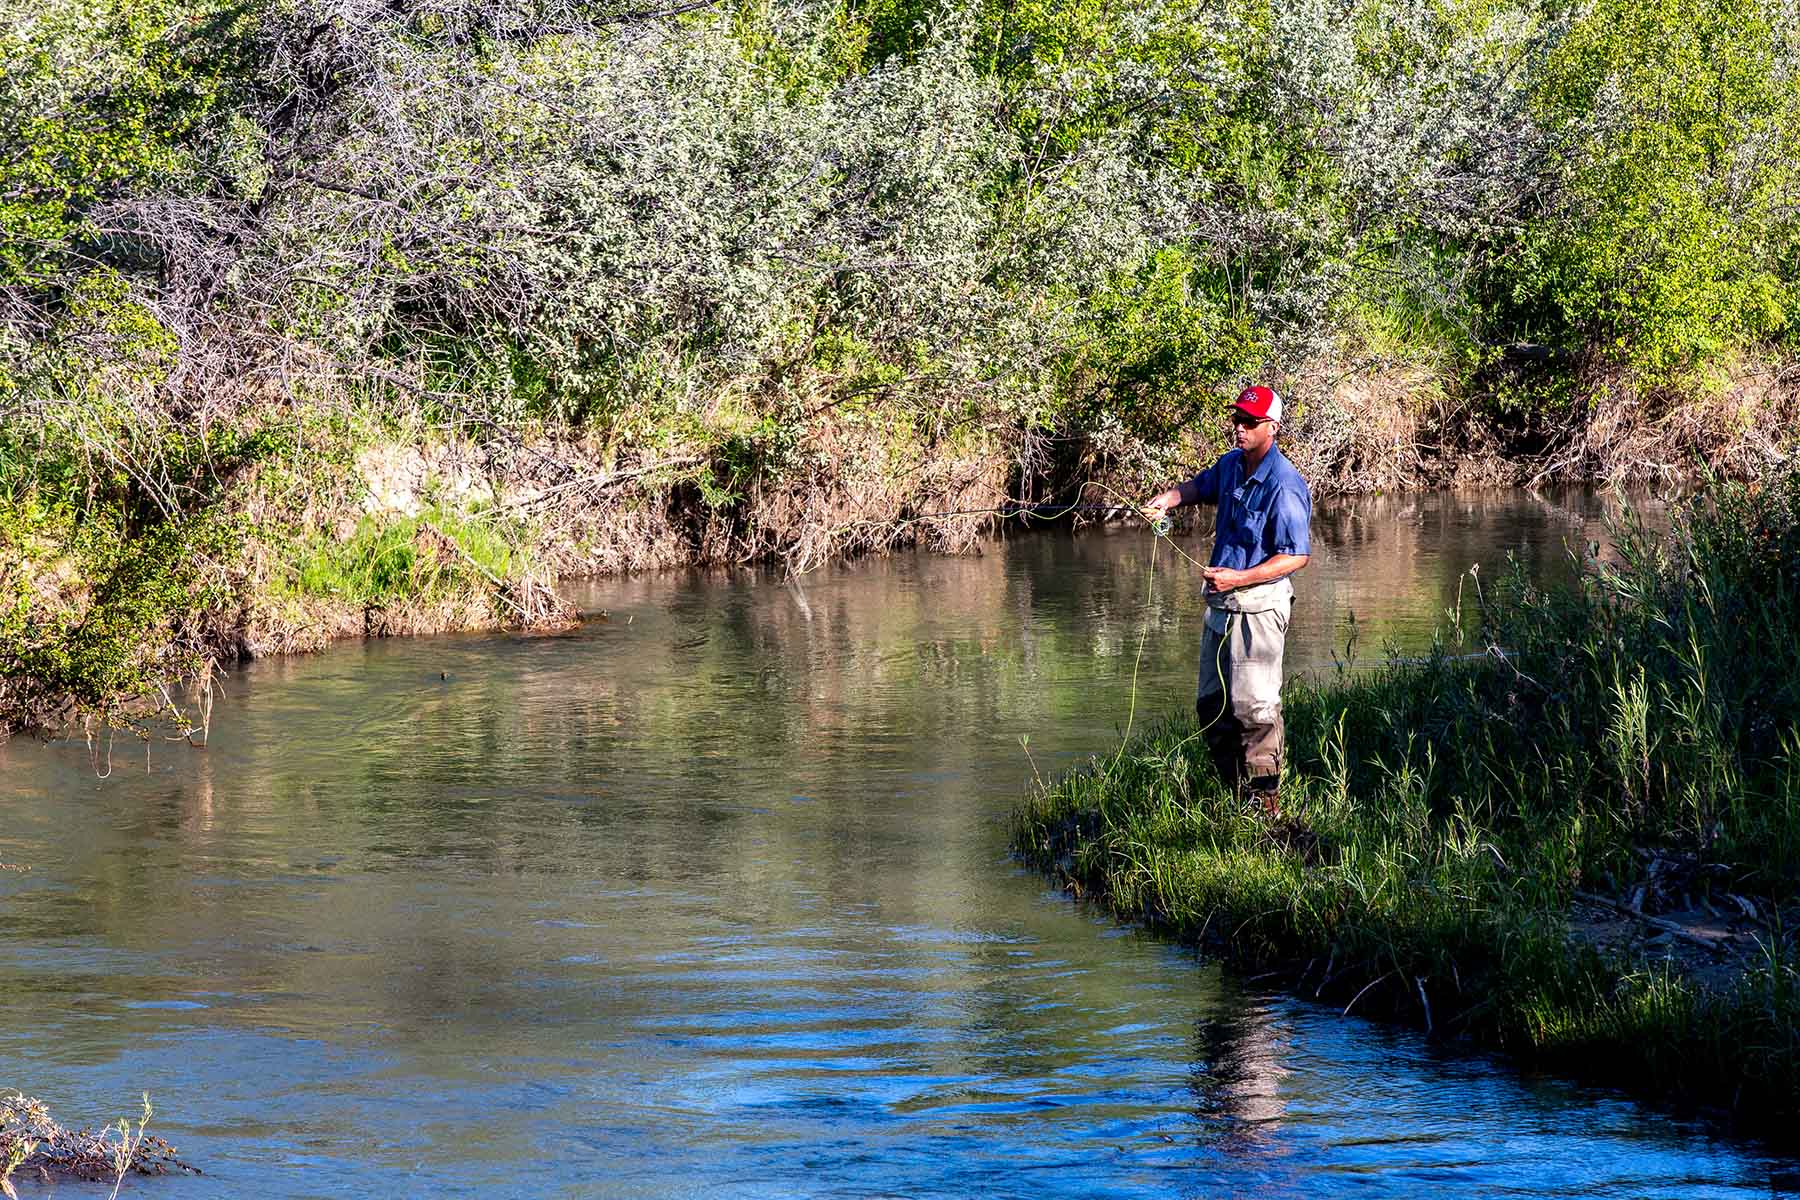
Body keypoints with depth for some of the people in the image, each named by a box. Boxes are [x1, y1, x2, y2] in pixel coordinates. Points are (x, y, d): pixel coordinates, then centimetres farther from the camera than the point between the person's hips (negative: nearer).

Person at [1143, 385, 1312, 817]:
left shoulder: (1284, 486, -19)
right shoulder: (1232, 464, 6)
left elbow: (1297, 555, -20)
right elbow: (1202, 485, 30)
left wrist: (1239, 579, -25)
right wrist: (1168, 499, 9)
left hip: (1259, 602, -9)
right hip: (1222, 600, 9)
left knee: (1253, 704, -8)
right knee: (1212, 702, 13)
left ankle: (1266, 800, 0)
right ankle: (1235, 792, 23)